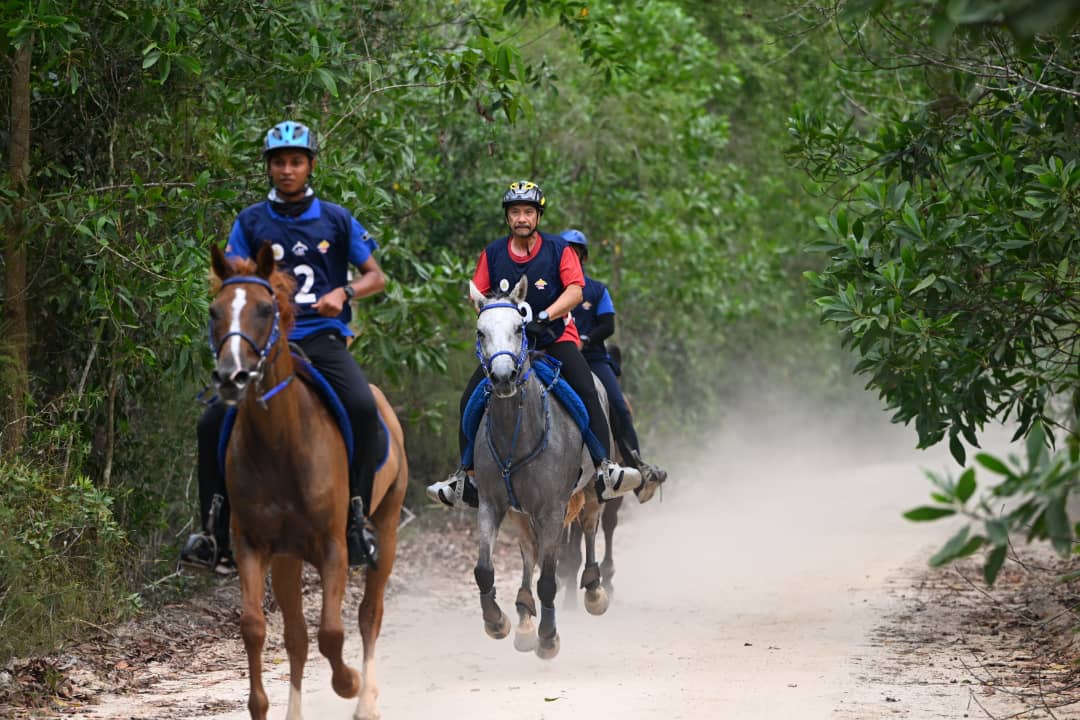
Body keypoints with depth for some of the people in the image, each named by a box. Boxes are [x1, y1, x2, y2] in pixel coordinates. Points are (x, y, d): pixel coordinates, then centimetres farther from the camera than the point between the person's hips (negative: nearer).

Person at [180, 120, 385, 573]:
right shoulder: (251, 222, 10)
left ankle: (357, 515, -19)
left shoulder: (335, 220, 9)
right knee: (212, 424, -16)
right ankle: (216, 532, -6)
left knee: (362, 407, -30)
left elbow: (376, 276, 8)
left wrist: (344, 292, -13)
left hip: (322, 338, -1)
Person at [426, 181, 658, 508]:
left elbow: (575, 290, -14)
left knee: (586, 391, -25)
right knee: (470, 400, -11)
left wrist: (546, 315, -28)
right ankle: (466, 475, -1)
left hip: (555, 337, -2)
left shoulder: (558, 248, -4)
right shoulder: (493, 254, 3)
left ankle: (604, 469, -28)